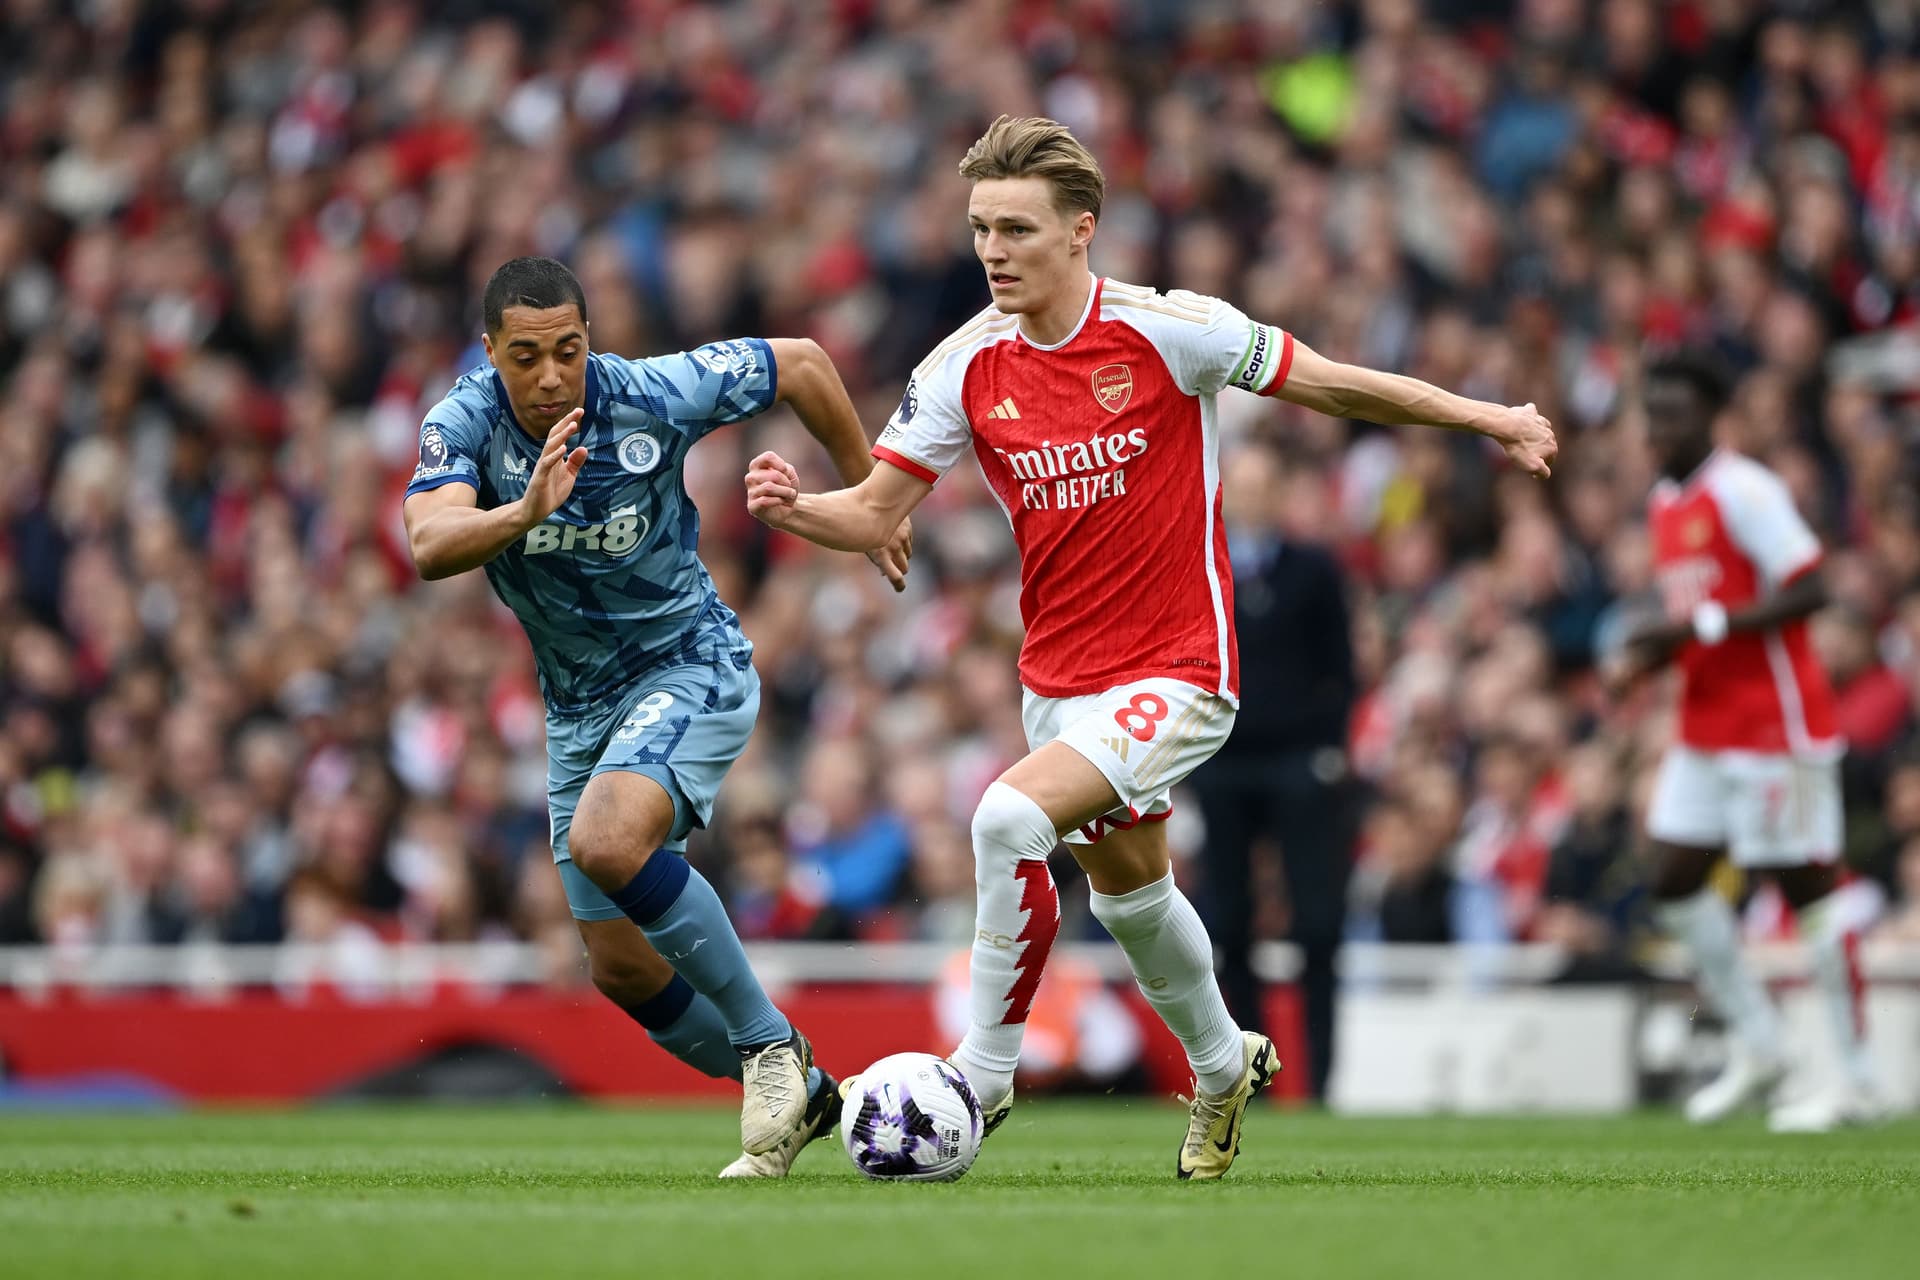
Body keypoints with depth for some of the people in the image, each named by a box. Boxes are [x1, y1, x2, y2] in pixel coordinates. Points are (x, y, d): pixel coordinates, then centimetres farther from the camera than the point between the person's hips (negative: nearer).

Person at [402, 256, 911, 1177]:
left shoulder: (652, 395, -19)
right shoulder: (464, 423, -15)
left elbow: (800, 364, -3)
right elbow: (430, 547, -34)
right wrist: (528, 510, -53)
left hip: (689, 663, -5)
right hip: (579, 706, 5)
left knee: (607, 842, -32)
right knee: (620, 969, 5)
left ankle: (769, 1041, -18)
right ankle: (795, 1098, 25)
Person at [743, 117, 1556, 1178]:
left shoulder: (1166, 331, -16)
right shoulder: (967, 365, -5)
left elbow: (1327, 383, -5)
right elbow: (875, 513, -3)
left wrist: (1485, 418, -2)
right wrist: (792, 506, -24)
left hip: (1175, 673, -6)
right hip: (1058, 679, 6)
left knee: (1009, 817, -26)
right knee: (1128, 891, 23)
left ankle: (982, 1076, -12)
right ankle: (1222, 1067, 50)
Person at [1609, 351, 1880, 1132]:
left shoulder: (1745, 490, -14)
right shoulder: (1665, 504, 14)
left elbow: (1808, 592, -20)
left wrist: (1704, 626, -23)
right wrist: (1647, 658, 3)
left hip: (1776, 721, -9)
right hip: (1705, 726, 9)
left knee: (1805, 885, -6)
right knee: (1674, 881, 5)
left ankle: (1857, 1081, -1)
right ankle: (1758, 1046, 17)